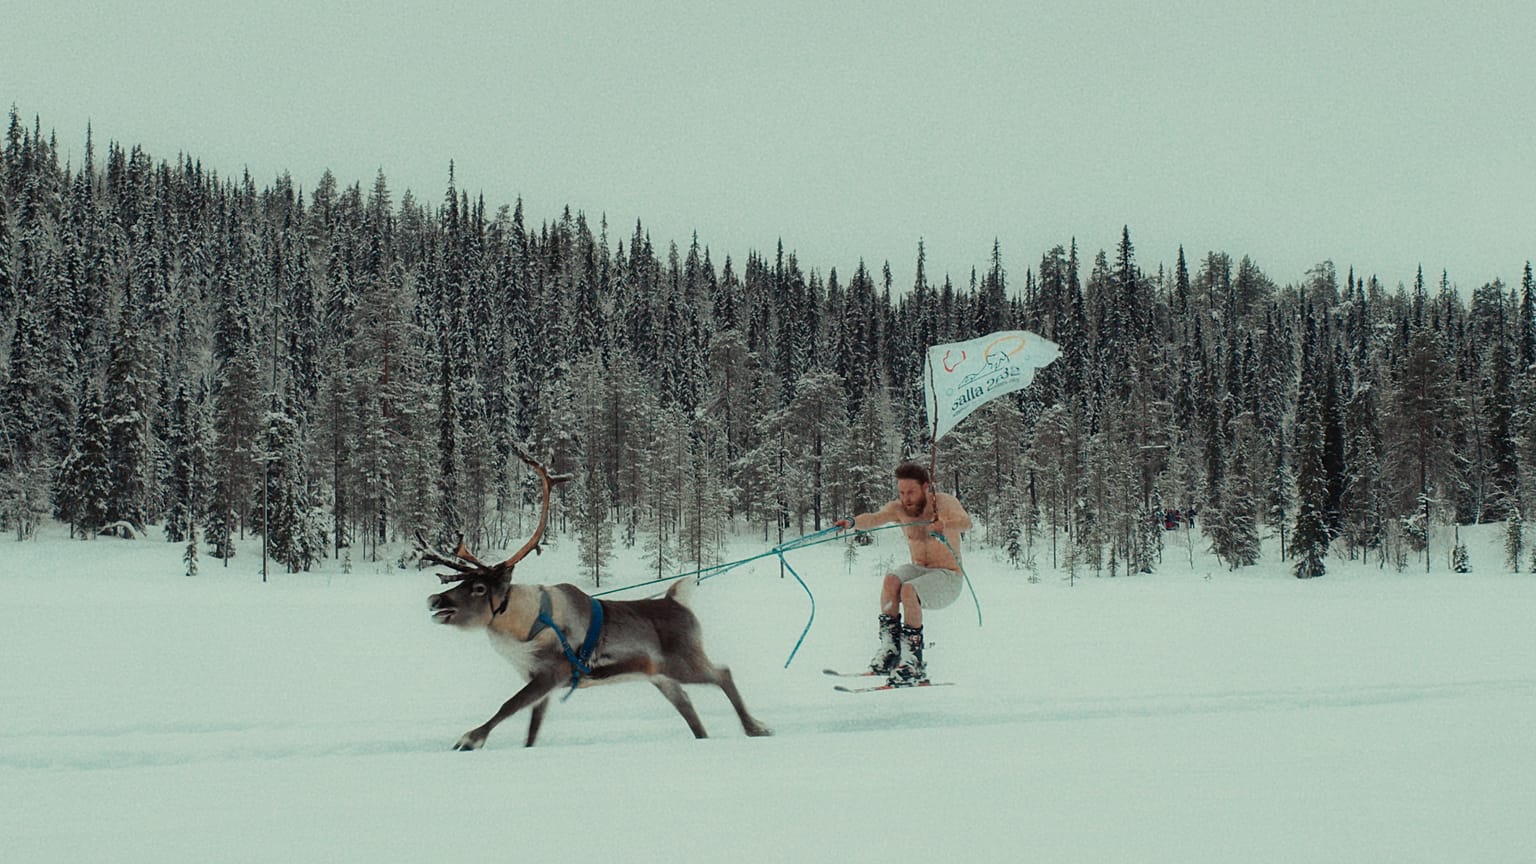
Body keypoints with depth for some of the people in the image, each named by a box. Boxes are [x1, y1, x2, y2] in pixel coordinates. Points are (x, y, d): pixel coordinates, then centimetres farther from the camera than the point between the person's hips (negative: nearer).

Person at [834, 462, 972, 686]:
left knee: (908, 590, -32)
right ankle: (889, 648, -25)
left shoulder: (945, 503, -12)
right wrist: (852, 522, -44)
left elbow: (965, 522, -32)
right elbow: (874, 518, -21)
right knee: (891, 580, -28)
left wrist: (944, 526, -54)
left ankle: (912, 661, -28)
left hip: (948, 577, -4)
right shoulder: (899, 508, -3)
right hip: (919, 570, 4)